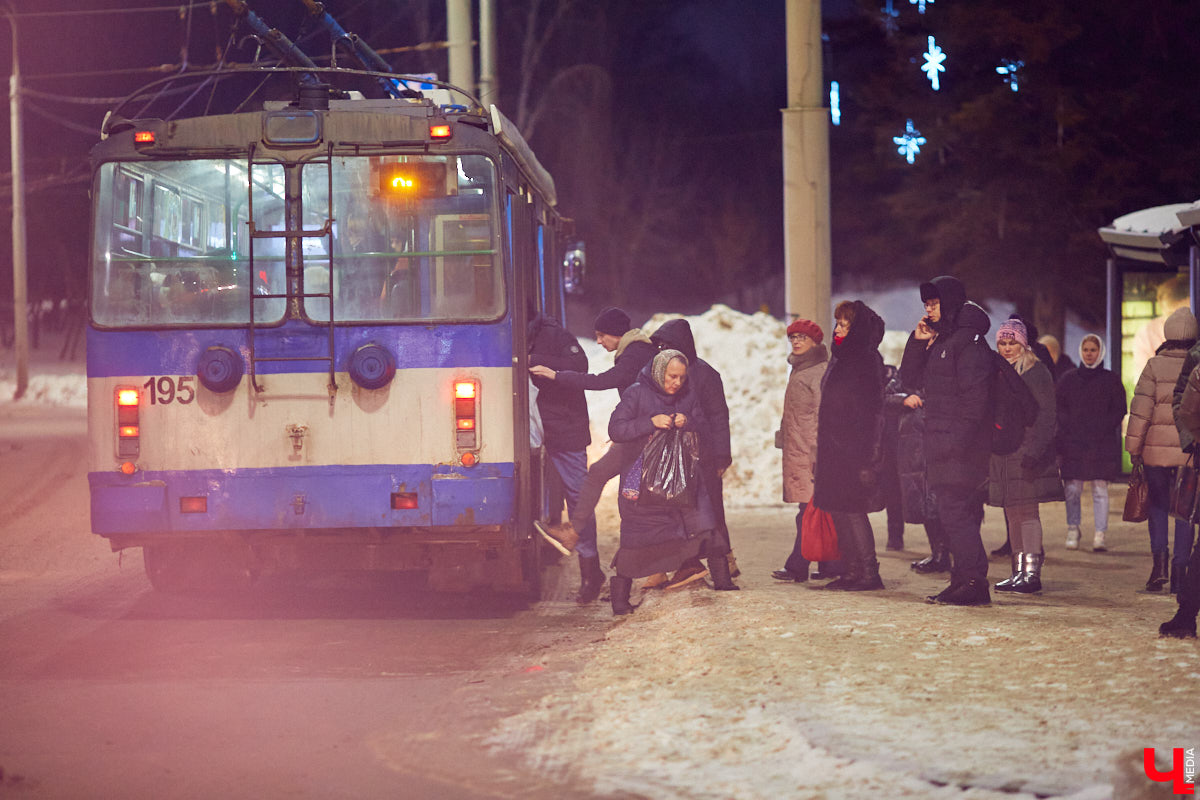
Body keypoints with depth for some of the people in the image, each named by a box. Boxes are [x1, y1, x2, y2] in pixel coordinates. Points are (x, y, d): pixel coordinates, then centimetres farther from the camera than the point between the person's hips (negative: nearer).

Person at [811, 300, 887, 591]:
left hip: (853, 448, -9)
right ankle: (851, 571, 14)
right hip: (833, 448, 9)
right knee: (837, 511, 9)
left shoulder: (867, 360, -12)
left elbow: (871, 409, -18)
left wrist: (865, 455, -23)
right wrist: (823, 451, 18)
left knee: (852, 510, -8)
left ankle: (870, 573, -3)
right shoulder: (840, 359, 15)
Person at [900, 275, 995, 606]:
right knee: (950, 513, 11)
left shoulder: (969, 343, -11)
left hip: (961, 449, -10)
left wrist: (958, 440, -23)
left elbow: (975, 396, -18)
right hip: (941, 448, 10)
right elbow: (911, 378, 19)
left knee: (956, 513, -12)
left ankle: (973, 583, -13)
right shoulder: (940, 343, 19)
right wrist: (917, 341, 5)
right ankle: (965, 580, 14)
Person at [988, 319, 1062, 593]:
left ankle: (1032, 572, -11)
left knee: (1026, 511, -10)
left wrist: (1035, 451, -18)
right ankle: (1019, 571, 11)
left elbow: (1046, 416, -8)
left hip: (1026, 452, -7)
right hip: (1003, 453, 7)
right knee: (1012, 513, 7)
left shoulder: (1036, 371, -3)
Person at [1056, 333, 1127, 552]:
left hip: (1102, 444, -1)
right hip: (1072, 442, 1)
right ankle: (1072, 532, 10)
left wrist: (1102, 429, -7)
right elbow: (1059, 409, 9)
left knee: (1100, 490, -5)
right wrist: (1069, 430, -6)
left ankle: (1099, 536, -5)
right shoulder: (1068, 380, 12)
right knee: (1072, 490, -2)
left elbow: (1119, 410, 6)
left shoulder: (1110, 380, 9)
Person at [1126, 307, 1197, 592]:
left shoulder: (1154, 366, -3)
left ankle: (1159, 559, -4)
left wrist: (1133, 448, 1)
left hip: (1157, 450, 0)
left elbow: (1140, 409, -6)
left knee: (1158, 506, 14)